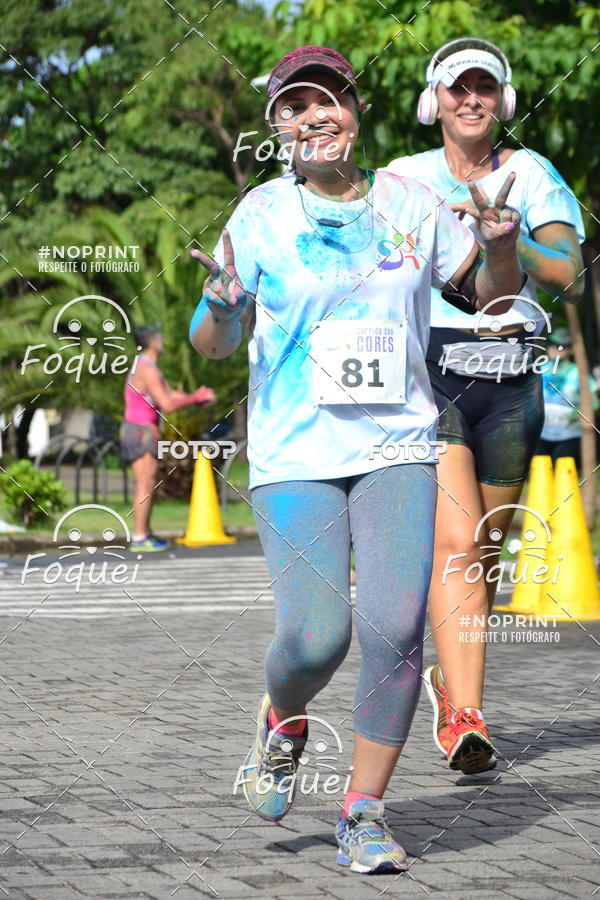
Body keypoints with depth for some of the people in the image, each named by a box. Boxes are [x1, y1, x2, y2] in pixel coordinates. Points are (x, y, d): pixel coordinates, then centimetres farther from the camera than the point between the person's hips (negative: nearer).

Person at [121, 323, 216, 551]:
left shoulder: (150, 368, 17)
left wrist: (198, 398, 5)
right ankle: (139, 538, -9)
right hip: (140, 430, -10)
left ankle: (144, 534, 16)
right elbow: (168, 404, -22)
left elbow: (171, 395, 18)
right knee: (145, 484, -10)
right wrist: (195, 398, -10)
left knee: (149, 484, 13)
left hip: (144, 430, 10)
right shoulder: (148, 370, -18)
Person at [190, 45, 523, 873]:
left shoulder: (412, 204, 6)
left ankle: (365, 813, 2)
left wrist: (500, 246, -5)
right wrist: (222, 305, -20)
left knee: (394, 626, -13)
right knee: (316, 638, -13)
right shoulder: (260, 215, 0)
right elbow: (214, 346, 2)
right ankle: (283, 723, 24)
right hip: (295, 455, -1)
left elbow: (489, 299, 16)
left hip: (396, 448, 2)